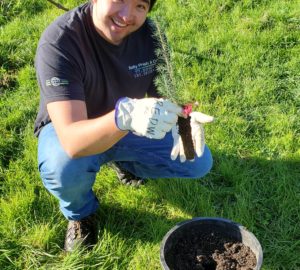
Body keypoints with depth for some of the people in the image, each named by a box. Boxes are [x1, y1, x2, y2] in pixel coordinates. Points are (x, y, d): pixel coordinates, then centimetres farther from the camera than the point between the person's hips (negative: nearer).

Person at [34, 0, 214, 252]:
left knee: (200, 162, -6)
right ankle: (80, 212, 0)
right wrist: (125, 115, -61)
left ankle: (125, 163, 21)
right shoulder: (58, 42, -33)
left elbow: (163, 96, -10)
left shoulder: (149, 32, -17)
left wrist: (180, 119, -34)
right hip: (70, 132, -4)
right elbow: (73, 141, -42)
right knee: (64, 168, -37)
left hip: (130, 127, 4)